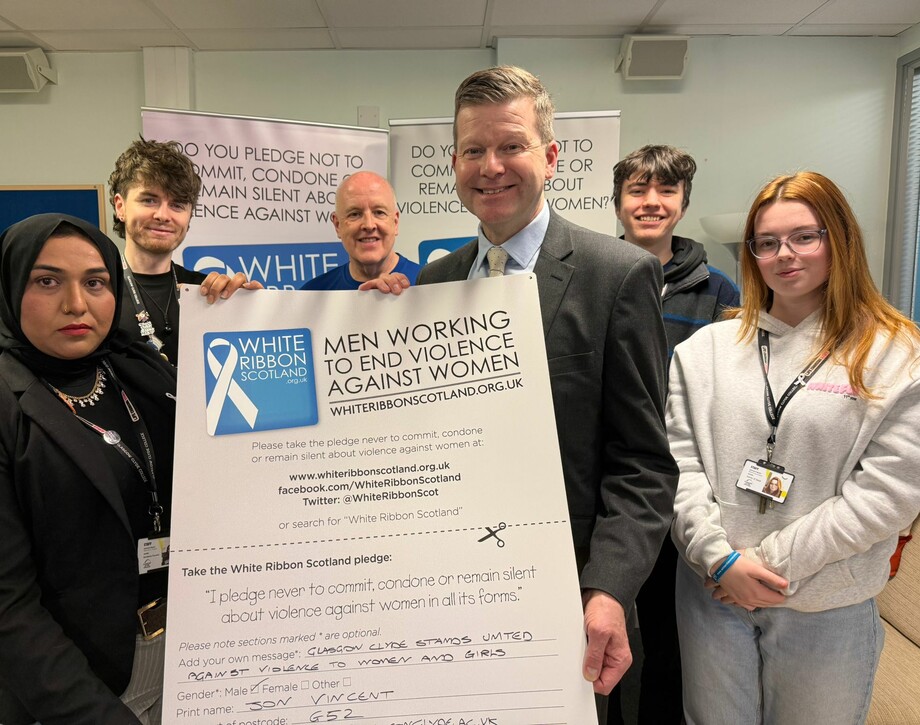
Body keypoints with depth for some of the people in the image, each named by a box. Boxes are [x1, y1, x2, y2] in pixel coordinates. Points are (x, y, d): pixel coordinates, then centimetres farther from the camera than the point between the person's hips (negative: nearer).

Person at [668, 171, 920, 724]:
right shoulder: (706, 348, 2)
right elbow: (678, 460, -2)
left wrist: (773, 560, -13)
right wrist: (719, 557, -12)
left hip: (829, 609, -1)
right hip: (713, 593, 2)